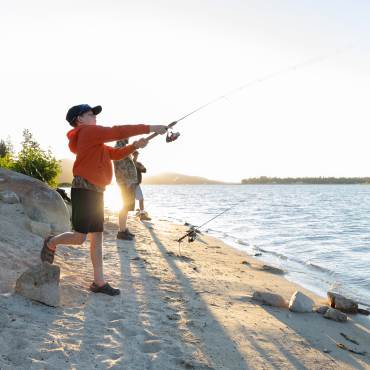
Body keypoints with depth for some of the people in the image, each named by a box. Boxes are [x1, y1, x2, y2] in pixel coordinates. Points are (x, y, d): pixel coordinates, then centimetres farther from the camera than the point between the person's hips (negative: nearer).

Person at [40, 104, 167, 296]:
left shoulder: (94, 140, 22)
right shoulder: (89, 131, -6)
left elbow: (115, 153, 22)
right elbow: (118, 131, -14)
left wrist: (134, 146, 6)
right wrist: (149, 128, -12)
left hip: (95, 191, 10)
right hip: (84, 190, -10)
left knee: (97, 237, 7)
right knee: (80, 237, -6)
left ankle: (99, 282, 10)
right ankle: (51, 243, 24)